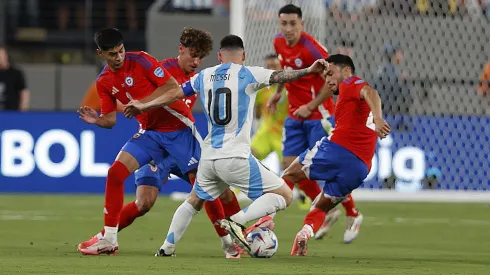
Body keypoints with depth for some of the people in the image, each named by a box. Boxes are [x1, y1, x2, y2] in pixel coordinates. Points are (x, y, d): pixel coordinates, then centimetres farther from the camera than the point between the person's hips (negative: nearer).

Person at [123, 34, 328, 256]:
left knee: (194, 201, 31)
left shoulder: (204, 76, 11)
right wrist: (308, 71, -24)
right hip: (236, 158, -6)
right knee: (284, 196, -1)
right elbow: (280, 76, -19)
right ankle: (237, 221, -18)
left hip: (209, 157, 6)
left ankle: (167, 247, 25)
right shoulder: (247, 75, -4)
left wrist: (143, 107, 35)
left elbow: (173, 95, 22)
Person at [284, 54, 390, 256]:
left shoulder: (351, 83, 7)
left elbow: (370, 93, -13)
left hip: (338, 148, -7)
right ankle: (306, 232, -8)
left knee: (290, 175, 10)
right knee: (321, 207, 20)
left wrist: (377, 118, -32)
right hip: (360, 167, 7)